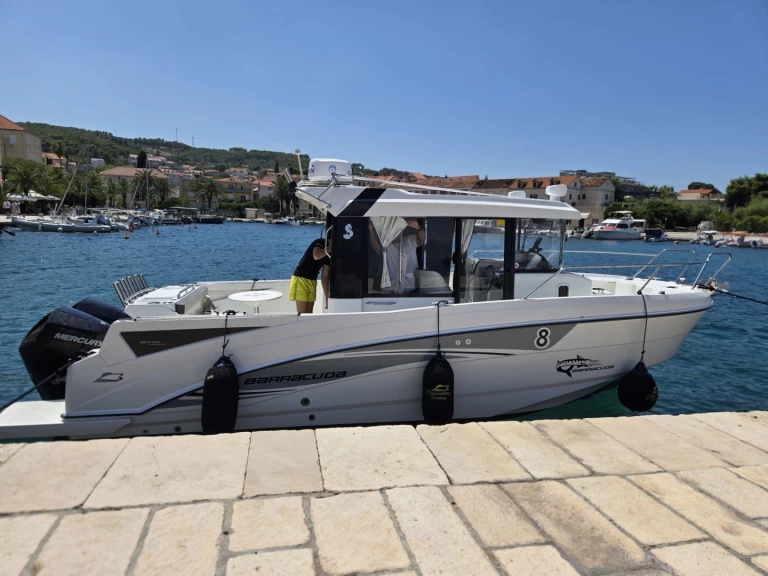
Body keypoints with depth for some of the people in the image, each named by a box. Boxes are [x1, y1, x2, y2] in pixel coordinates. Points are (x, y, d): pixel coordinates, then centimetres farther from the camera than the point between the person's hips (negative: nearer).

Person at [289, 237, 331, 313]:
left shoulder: (329, 255, 8)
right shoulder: (320, 243, -13)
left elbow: (325, 276, 9)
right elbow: (316, 256, -36)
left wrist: (327, 297, 6)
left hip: (312, 281, 8)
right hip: (301, 279, -8)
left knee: (309, 313, 7)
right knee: (302, 314, -10)